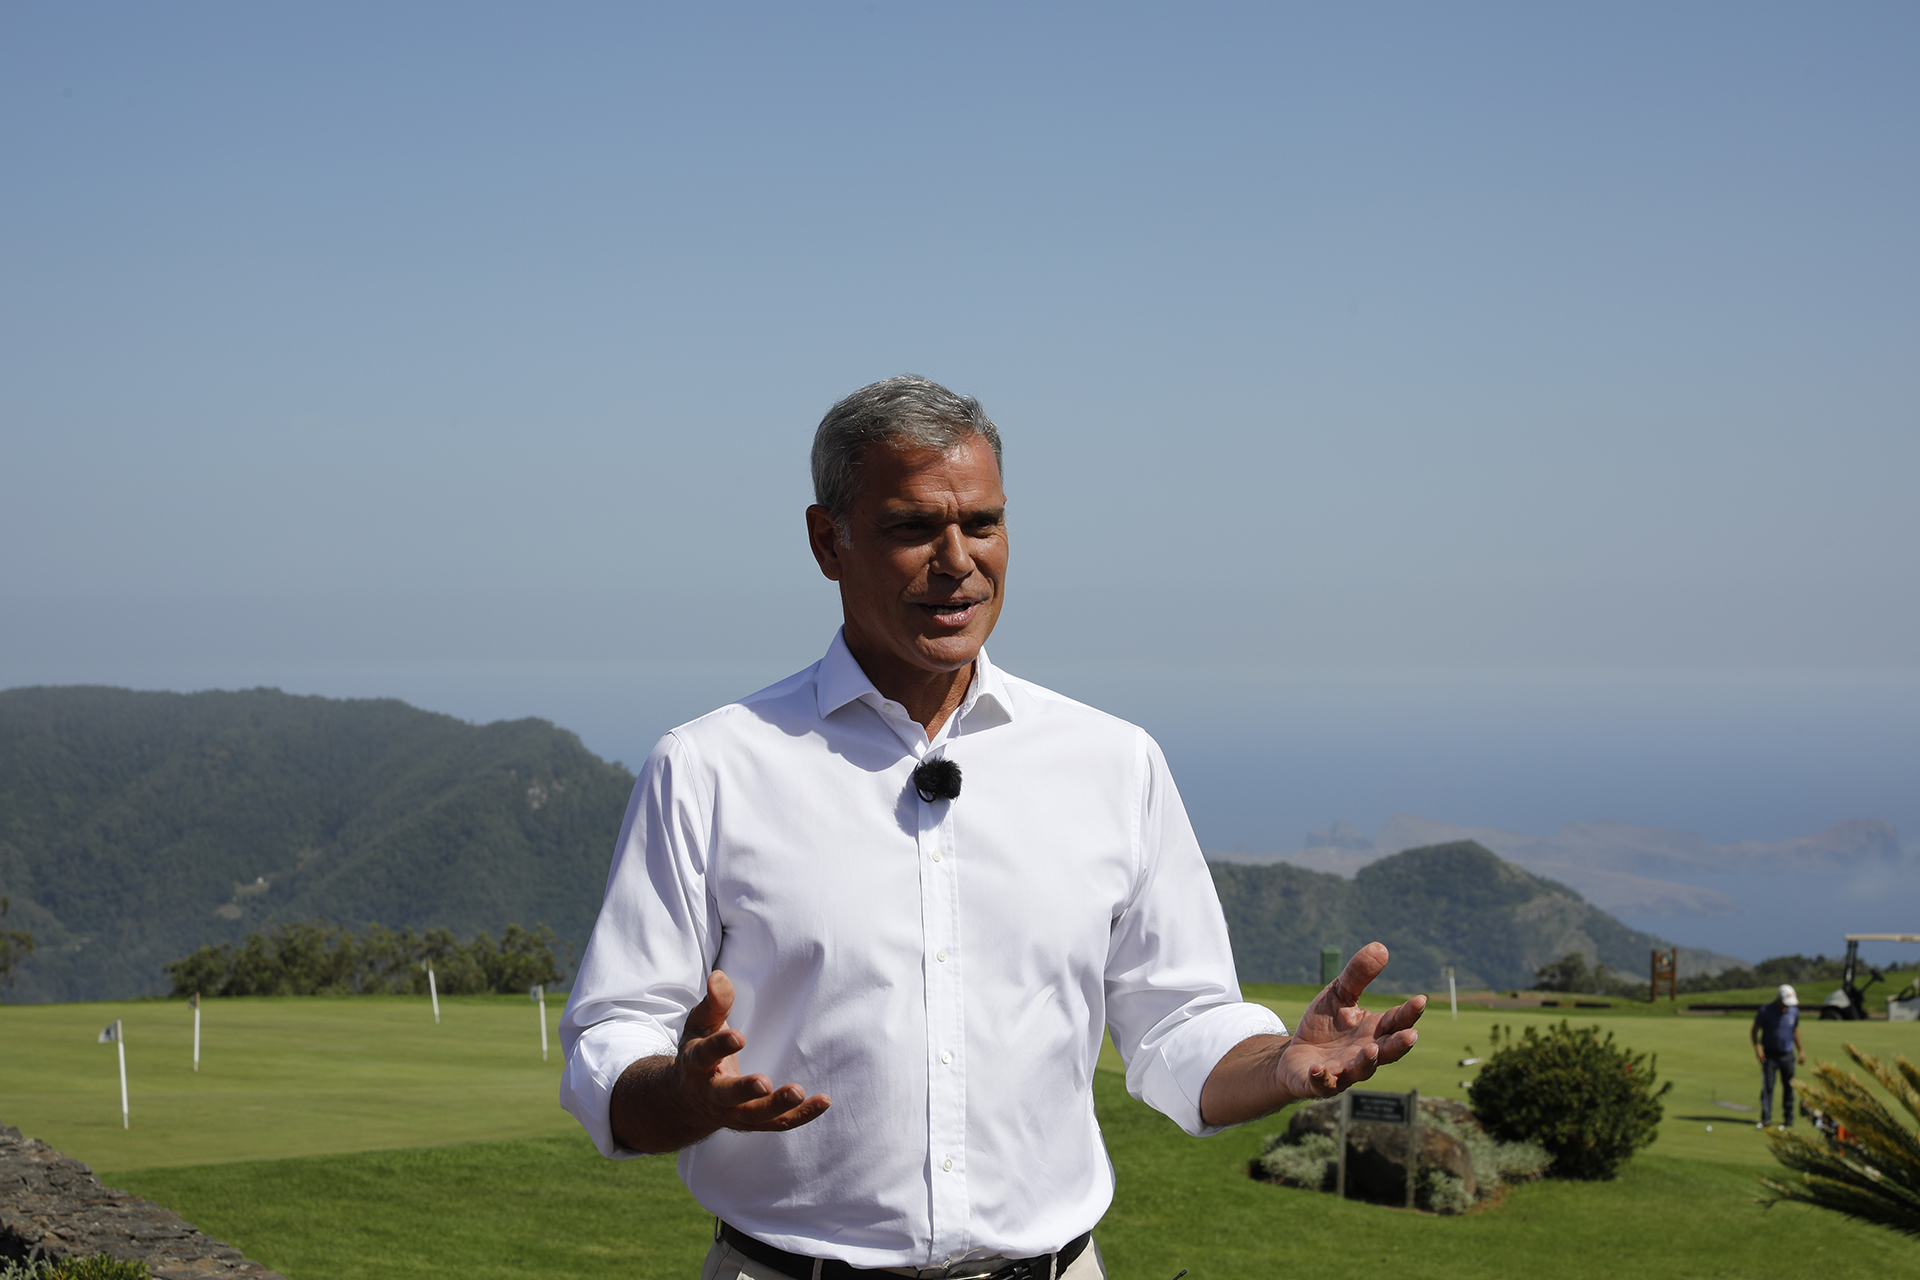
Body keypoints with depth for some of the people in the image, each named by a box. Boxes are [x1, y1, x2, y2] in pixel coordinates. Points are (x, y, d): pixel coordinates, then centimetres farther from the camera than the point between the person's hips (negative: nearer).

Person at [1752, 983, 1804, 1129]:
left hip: (1787, 1055, 3)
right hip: (1770, 1054, -3)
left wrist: (1800, 1050, 19)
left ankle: (1788, 1119, 16)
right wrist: (1757, 1047, -16)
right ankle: (1765, 1119, -11)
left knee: (1789, 1087, 6)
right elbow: (1754, 1031, -2)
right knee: (1767, 1086, -10)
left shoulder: (1794, 1011, 3)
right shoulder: (1765, 1011, -9)